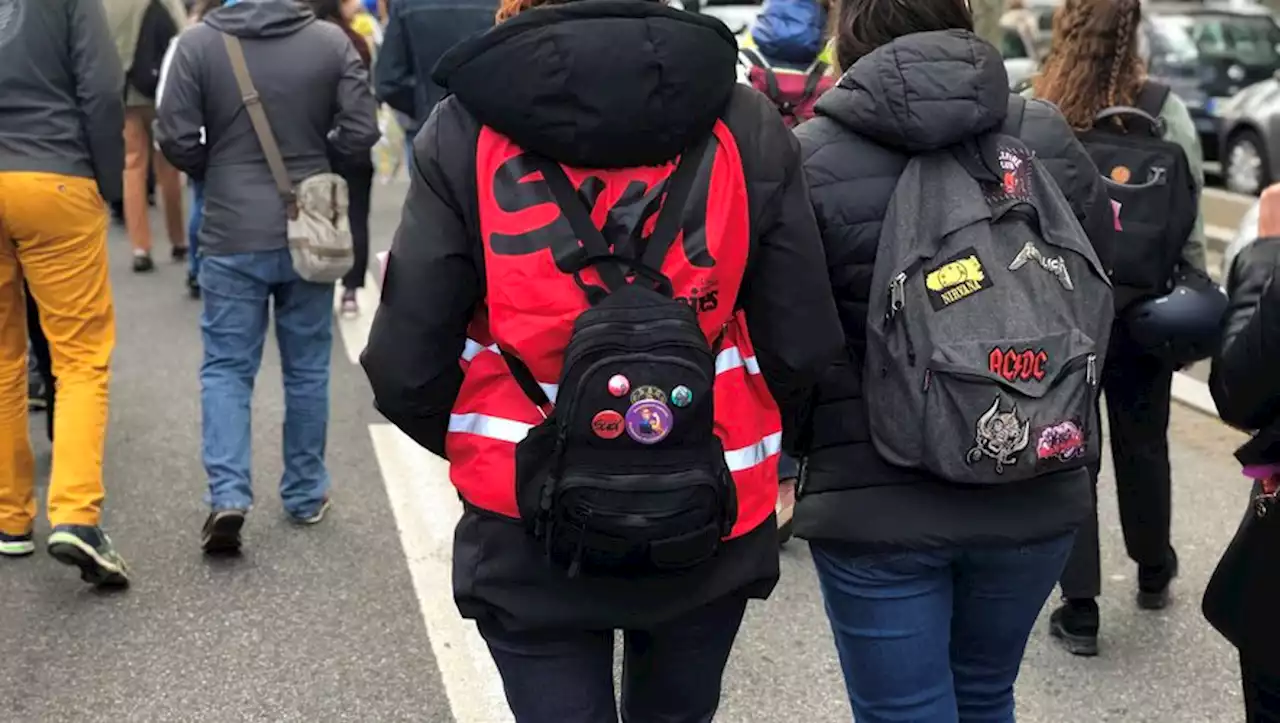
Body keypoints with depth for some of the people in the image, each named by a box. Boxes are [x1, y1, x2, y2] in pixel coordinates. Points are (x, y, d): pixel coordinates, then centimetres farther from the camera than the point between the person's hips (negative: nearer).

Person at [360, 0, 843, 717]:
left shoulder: (466, 131, -8)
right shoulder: (746, 126, -5)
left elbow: (406, 367, -9)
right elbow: (802, 345, -5)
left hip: (529, 536, -2)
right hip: (707, 525, 2)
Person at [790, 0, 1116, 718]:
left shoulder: (812, 158, -10)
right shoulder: (1045, 136, 0)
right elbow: (1099, 303, 9)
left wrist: (793, 444, 13)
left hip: (873, 500, -3)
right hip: (1035, 492, 4)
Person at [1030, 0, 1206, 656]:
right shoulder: (1165, 111, -7)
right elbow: (1190, 213, -4)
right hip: (1143, 307, 2)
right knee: (1142, 442, 20)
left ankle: (1079, 608, 9)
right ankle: (1153, 571, 40)